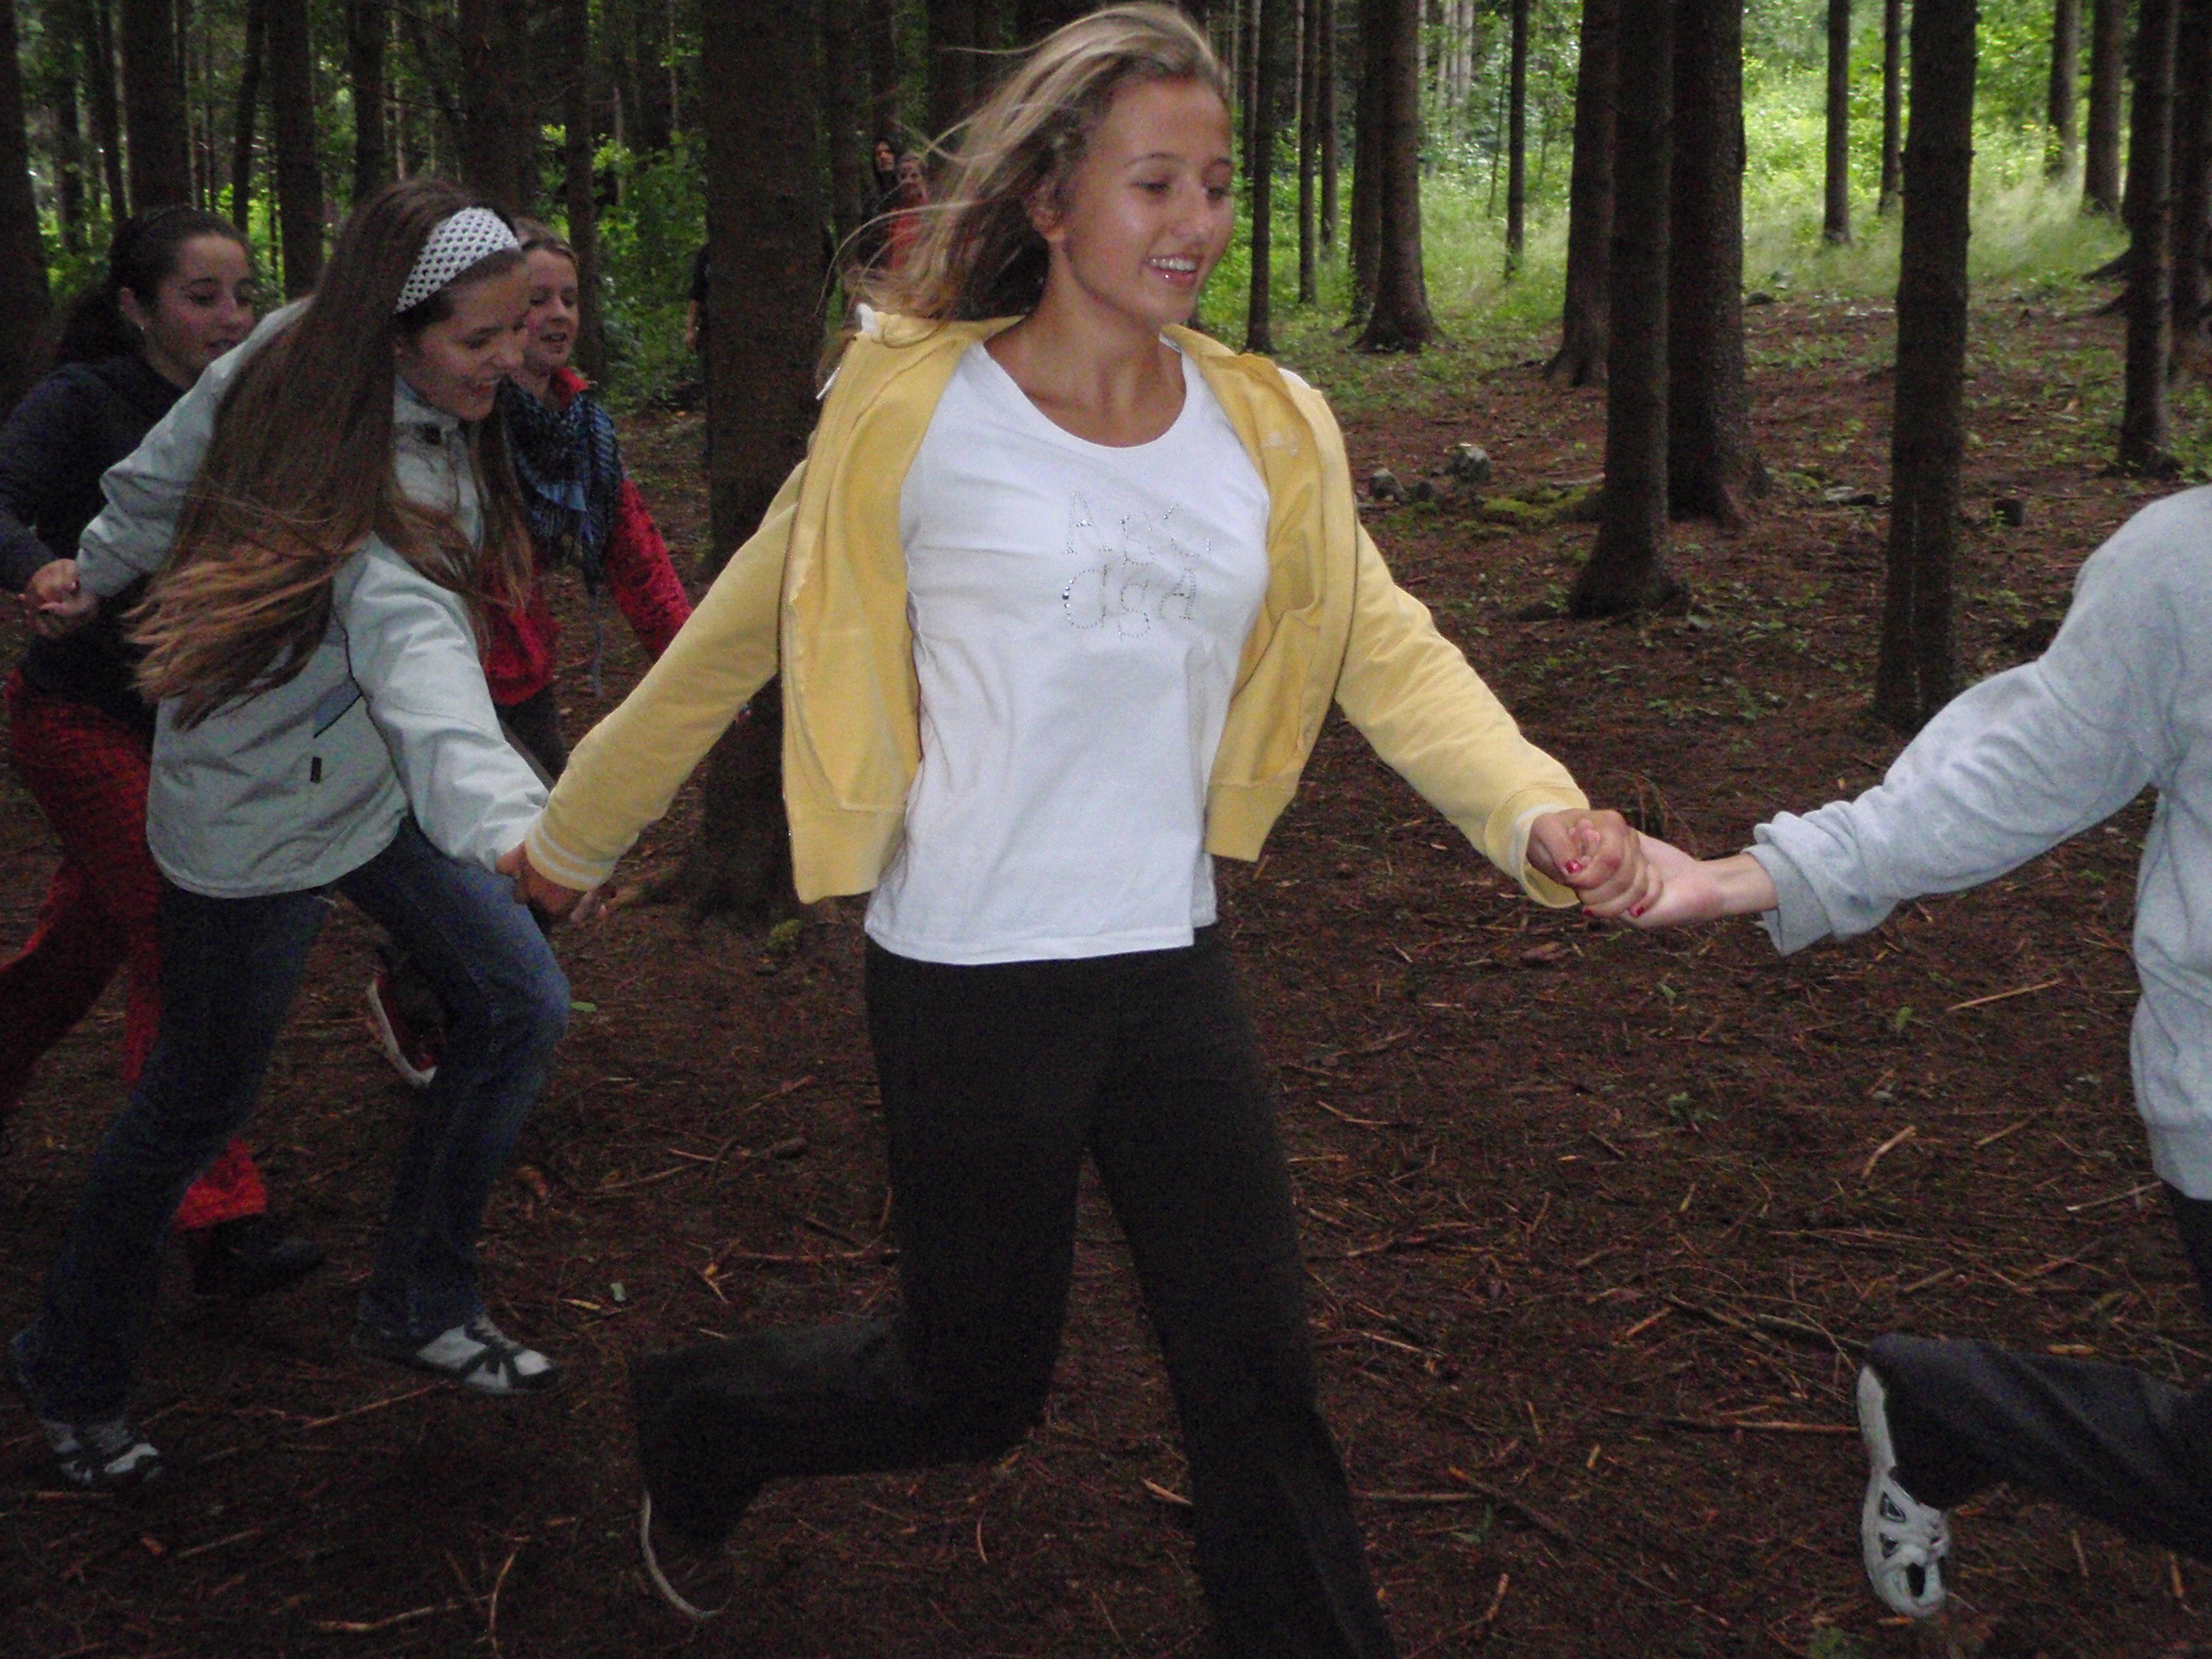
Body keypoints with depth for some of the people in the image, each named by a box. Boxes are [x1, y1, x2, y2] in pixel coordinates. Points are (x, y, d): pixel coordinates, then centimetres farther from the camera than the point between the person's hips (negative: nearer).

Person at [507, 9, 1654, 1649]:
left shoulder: (1267, 432, 3)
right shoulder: (918, 413, -9)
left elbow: (1386, 651, -6)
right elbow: (735, 640, -1)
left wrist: (1536, 811, -24)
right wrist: (573, 836, 8)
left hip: (1174, 968, 4)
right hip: (973, 983, -4)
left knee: (1259, 1377, 9)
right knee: (974, 1392, 11)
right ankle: (706, 1417, 40)